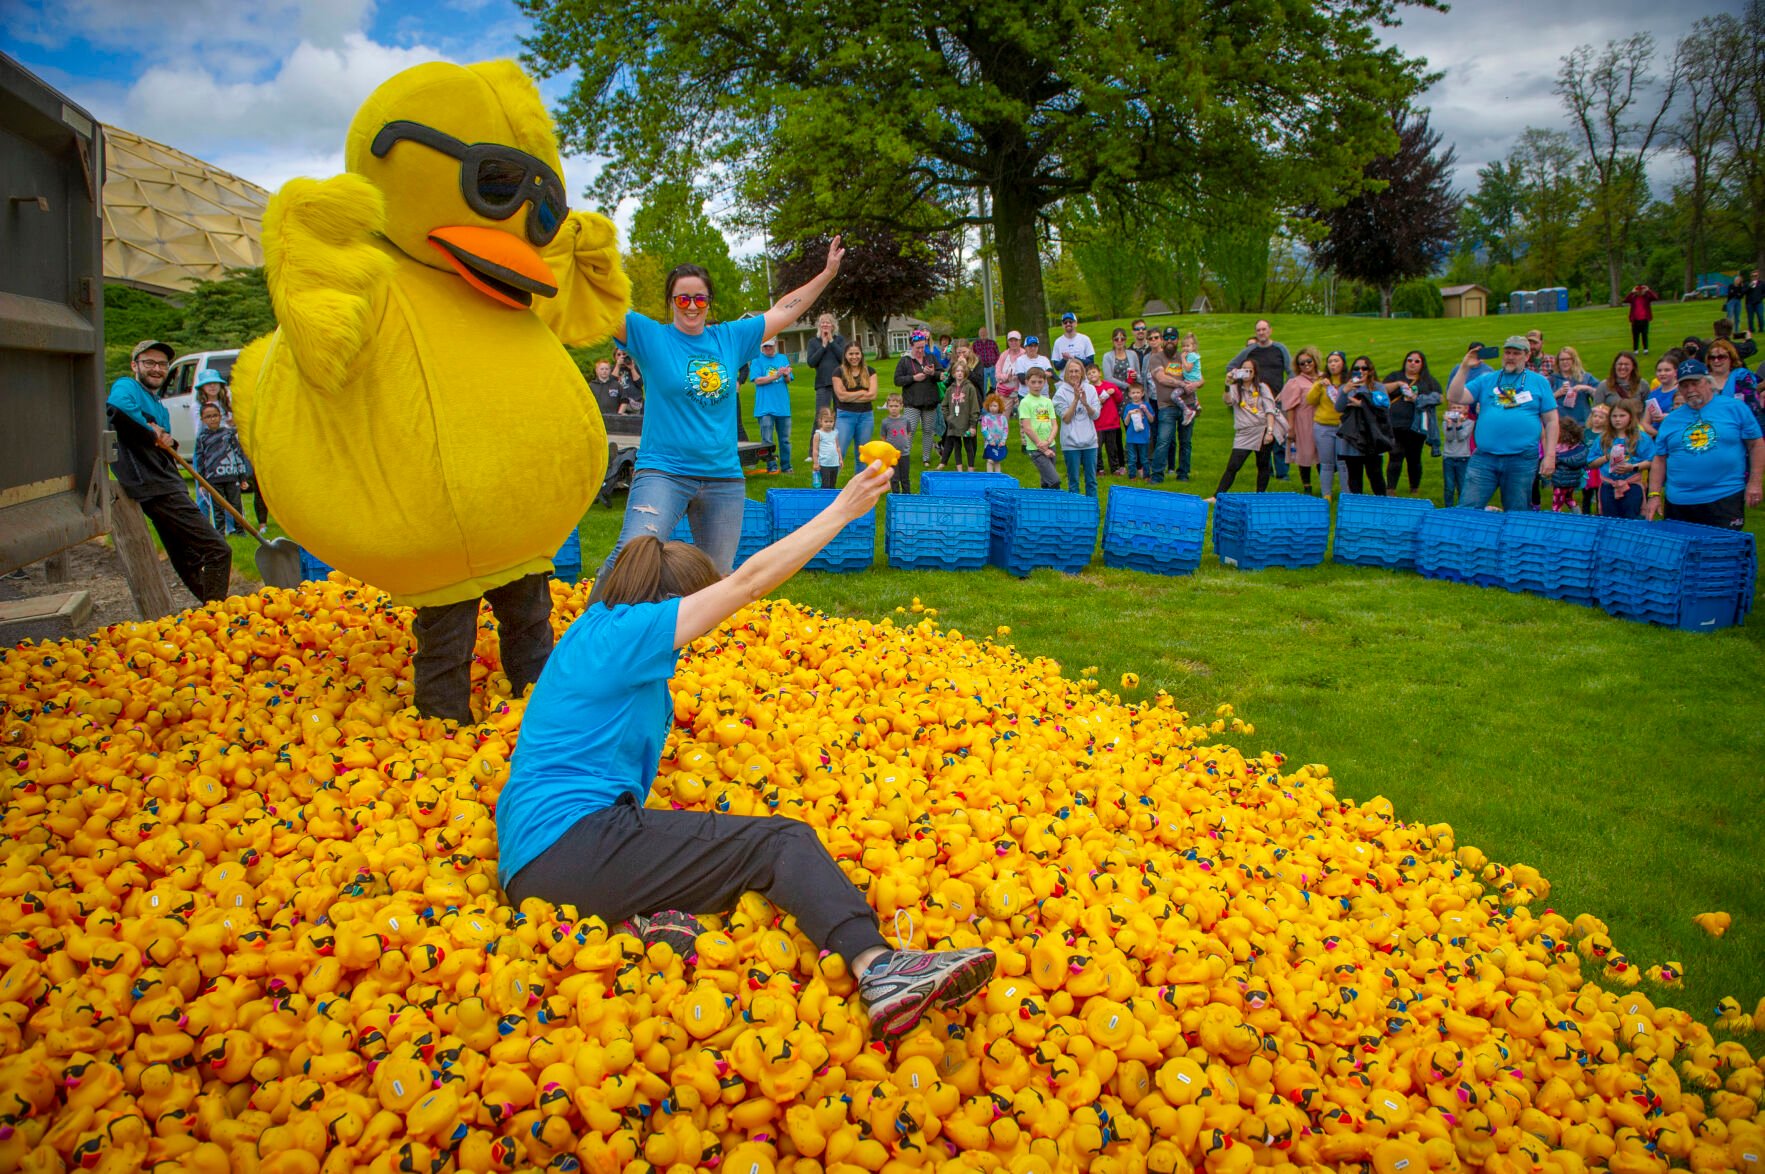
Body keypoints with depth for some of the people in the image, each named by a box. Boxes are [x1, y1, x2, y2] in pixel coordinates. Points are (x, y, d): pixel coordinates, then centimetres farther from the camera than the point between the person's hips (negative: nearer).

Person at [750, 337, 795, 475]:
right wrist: (776, 376, -15)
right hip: (765, 406, -3)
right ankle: (771, 466, 6)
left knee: (785, 439, 7)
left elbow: (788, 380, 9)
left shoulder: (783, 358, 12)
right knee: (767, 440, -2)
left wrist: (786, 375, -14)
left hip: (782, 405, 3)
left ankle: (786, 466, 16)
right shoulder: (757, 360, 3)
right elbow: (757, 380, -7)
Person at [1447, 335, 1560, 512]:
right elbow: (1454, 398, 1)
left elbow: (1551, 421, 7)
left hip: (1523, 460, -1)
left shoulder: (1539, 382, 8)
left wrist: (1550, 456, 0)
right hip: (1483, 459, 1)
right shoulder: (1486, 380, 12)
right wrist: (1464, 367, -8)